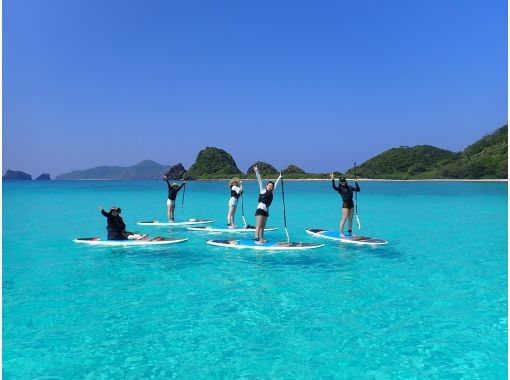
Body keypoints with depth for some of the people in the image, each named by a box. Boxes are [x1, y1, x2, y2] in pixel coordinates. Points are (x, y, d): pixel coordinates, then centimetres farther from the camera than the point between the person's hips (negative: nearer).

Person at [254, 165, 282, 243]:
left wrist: (279, 178, 40)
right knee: (259, 225, -10)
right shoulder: (263, 190, 2)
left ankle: (261, 239, 11)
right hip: (260, 209, -7)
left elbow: (275, 184, 28)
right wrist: (256, 171, -6)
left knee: (263, 226, 8)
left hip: (266, 210, 7)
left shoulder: (271, 192, 15)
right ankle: (257, 239, -13)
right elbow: (260, 180, -2)